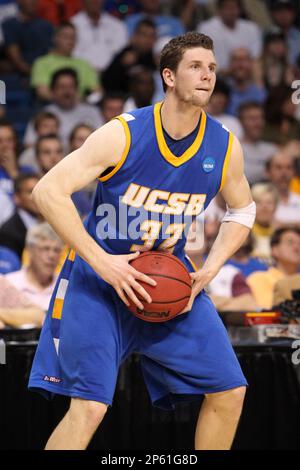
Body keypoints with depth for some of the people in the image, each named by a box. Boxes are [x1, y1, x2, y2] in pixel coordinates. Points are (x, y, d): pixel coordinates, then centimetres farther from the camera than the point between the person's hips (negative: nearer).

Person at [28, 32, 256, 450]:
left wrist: (208, 271, -2)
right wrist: (103, 263, -25)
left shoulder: (224, 147, -5)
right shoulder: (124, 134, -19)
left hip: (172, 280, 5)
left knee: (230, 391, 3)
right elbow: (47, 191, -20)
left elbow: (242, 210, 14)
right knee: (90, 407, -17)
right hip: (101, 275, -5)